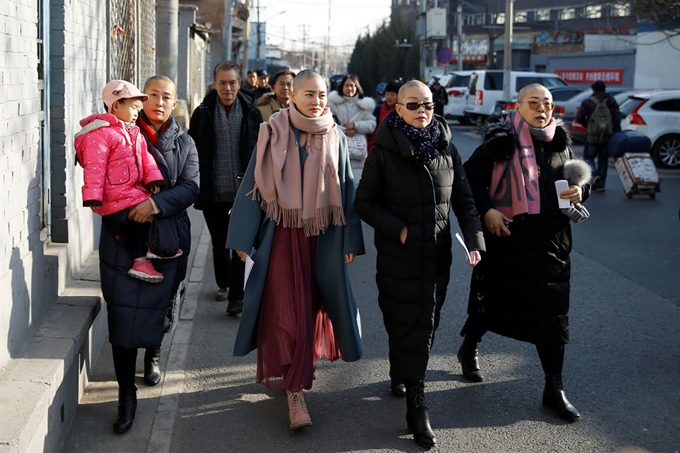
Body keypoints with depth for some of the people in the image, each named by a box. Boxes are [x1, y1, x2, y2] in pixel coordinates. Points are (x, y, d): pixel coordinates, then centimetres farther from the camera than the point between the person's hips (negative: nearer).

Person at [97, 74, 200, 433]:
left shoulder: (183, 143, 8)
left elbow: (190, 187, -5)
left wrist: (156, 203, -21)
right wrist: (127, 214, -14)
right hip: (123, 237, -2)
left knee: (159, 305, 11)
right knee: (123, 313, -7)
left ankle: (152, 355, 43)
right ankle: (127, 394, 0)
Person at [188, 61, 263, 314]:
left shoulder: (251, 113, 1)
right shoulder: (203, 113, 1)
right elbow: (192, 151, 3)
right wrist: (196, 186, -1)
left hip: (243, 191, -1)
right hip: (213, 191, 1)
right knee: (219, 243, 15)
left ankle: (236, 297, -5)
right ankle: (224, 284, 34)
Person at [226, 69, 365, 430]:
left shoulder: (335, 138, 3)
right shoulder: (273, 134, -3)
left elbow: (346, 191, 6)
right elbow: (253, 185, -2)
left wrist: (350, 241, 3)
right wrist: (243, 238, -5)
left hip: (321, 237, 2)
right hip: (282, 234, -2)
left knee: (310, 306, 10)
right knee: (286, 308, -6)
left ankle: (293, 374, 29)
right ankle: (294, 389, -4)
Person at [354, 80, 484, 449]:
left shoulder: (446, 149, 4)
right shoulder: (384, 151, -6)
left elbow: (464, 199, 6)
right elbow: (365, 203, -4)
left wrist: (474, 238, -8)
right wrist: (399, 229, -15)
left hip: (437, 256, 4)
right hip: (398, 256, -4)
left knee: (426, 323, 12)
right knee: (406, 324, -3)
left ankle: (401, 375, 36)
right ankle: (416, 407, 2)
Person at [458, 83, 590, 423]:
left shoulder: (561, 141, 6)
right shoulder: (502, 142, -9)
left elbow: (579, 176, 19)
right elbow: (470, 176, -6)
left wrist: (580, 189, -3)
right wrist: (486, 209, -17)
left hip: (550, 242, 4)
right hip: (507, 238, -3)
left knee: (552, 311, 3)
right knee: (492, 299, 13)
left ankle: (554, 389, 13)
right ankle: (469, 348, 43)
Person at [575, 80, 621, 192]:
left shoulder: (588, 102, -2)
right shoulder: (611, 101, 8)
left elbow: (579, 117, -8)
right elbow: (617, 117, -1)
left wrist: (588, 125, 8)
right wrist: (616, 131, -2)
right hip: (608, 136, 4)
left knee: (588, 156, 11)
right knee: (603, 159, 12)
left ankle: (595, 175, -14)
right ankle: (601, 183, 10)